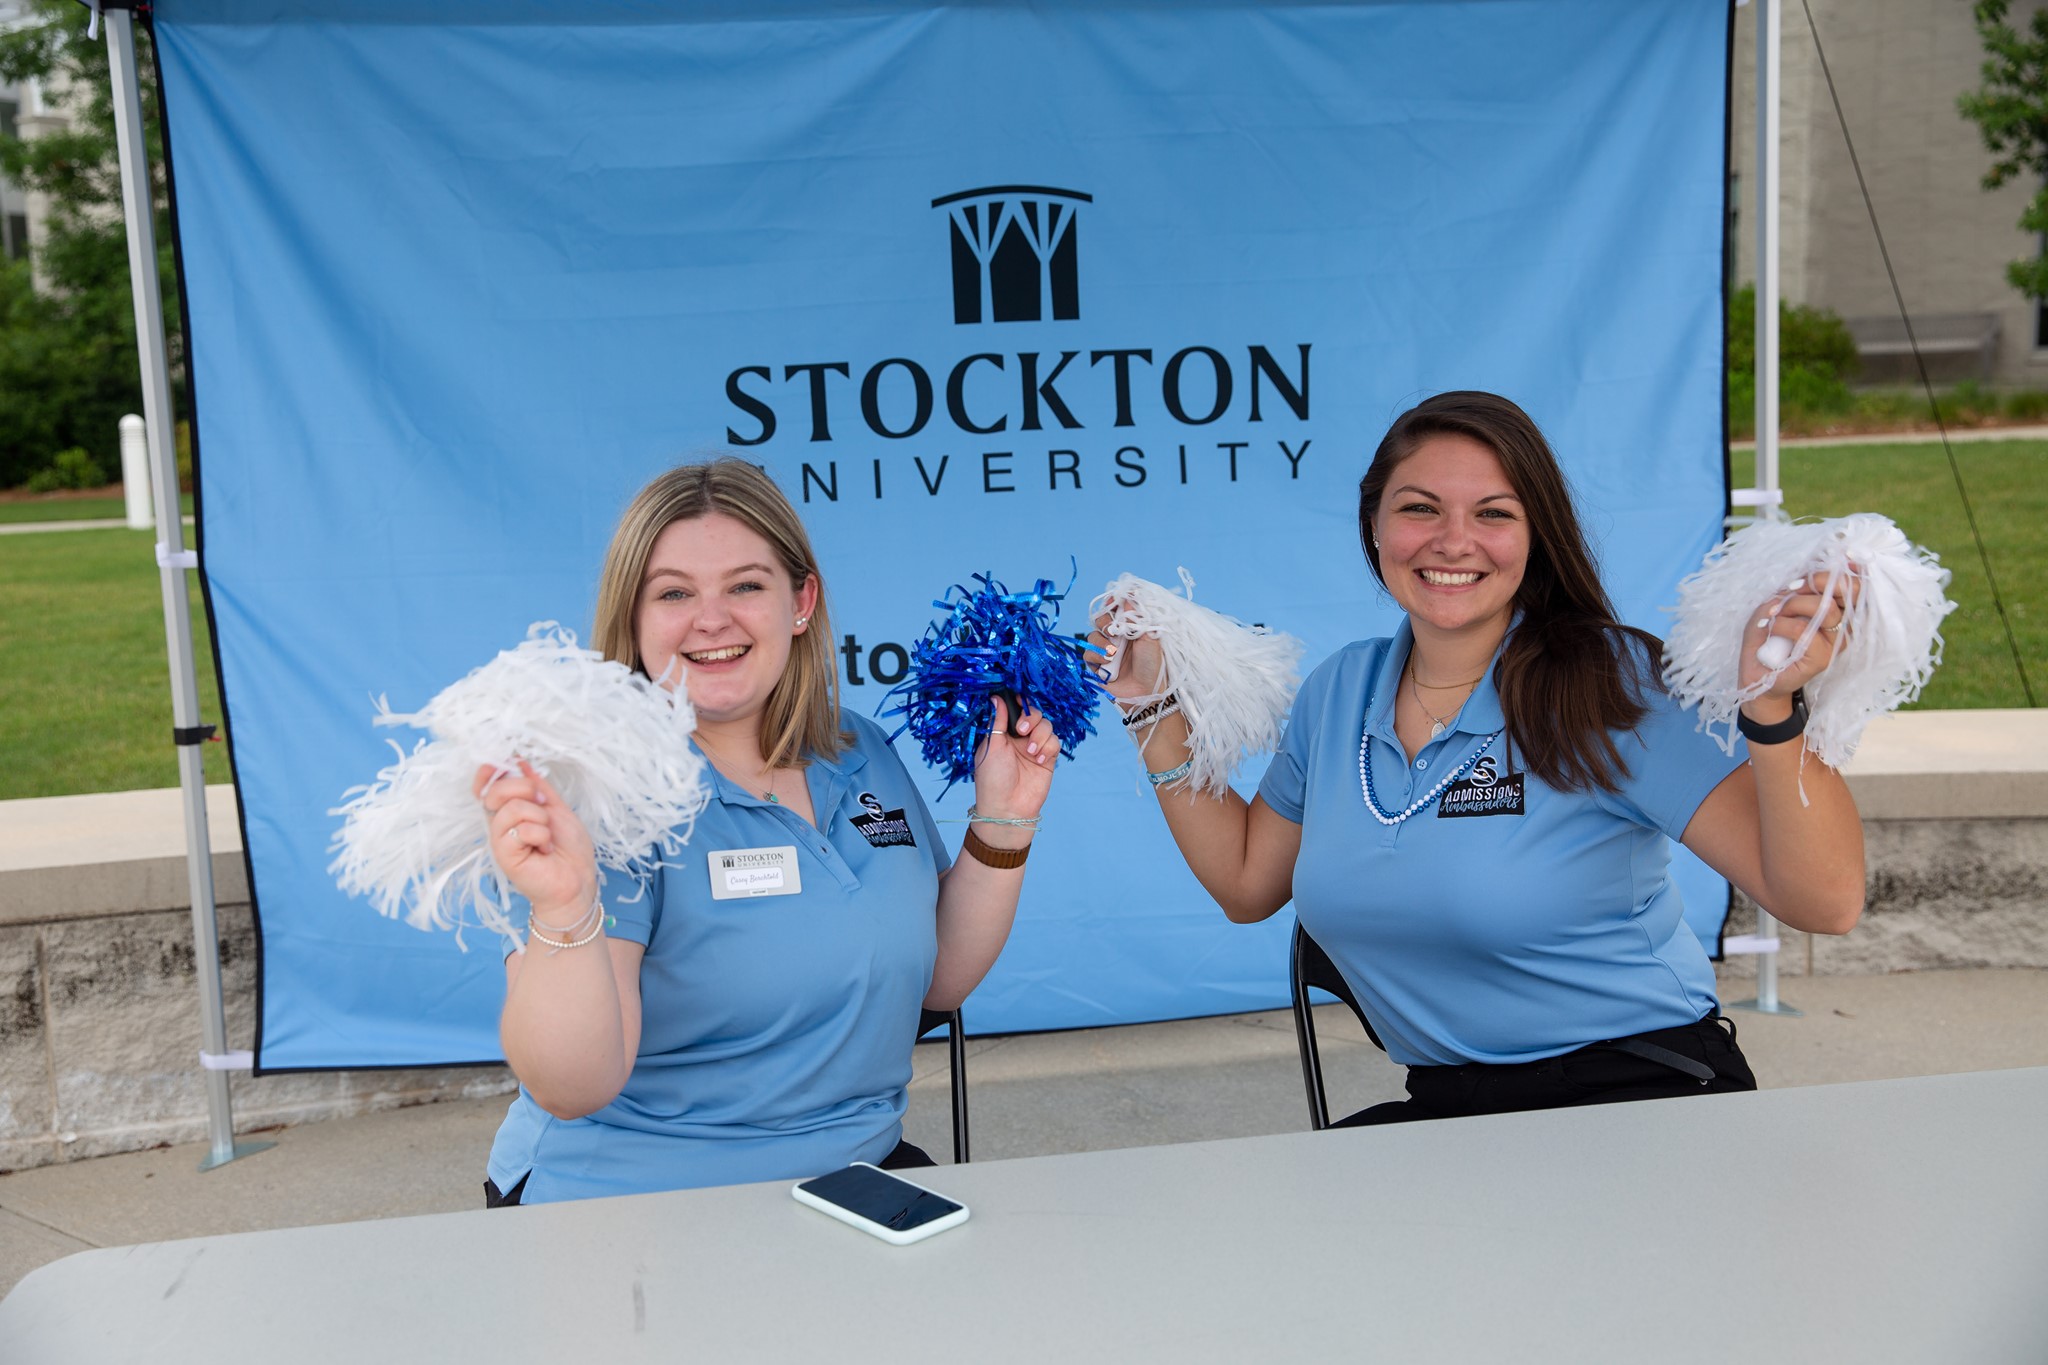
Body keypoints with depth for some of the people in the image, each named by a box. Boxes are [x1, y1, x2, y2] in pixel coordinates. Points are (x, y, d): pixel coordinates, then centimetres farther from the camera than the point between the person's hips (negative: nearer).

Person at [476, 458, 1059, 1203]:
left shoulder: (863, 758, 4)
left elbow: (940, 979, 12)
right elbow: (571, 1091, -22)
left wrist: (1002, 821, 1)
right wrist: (565, 911, -38)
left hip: (854, 1172, 5)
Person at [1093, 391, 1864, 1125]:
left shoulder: (1609, 686, -13)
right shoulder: (1339, 691, 5)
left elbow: (1825, 902, -19)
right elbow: (1247, 883, 17)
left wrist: (1770, 707, -35)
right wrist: (1155, 711, 13)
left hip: (1644, 1093, -5)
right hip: (1445, 1104, 5)